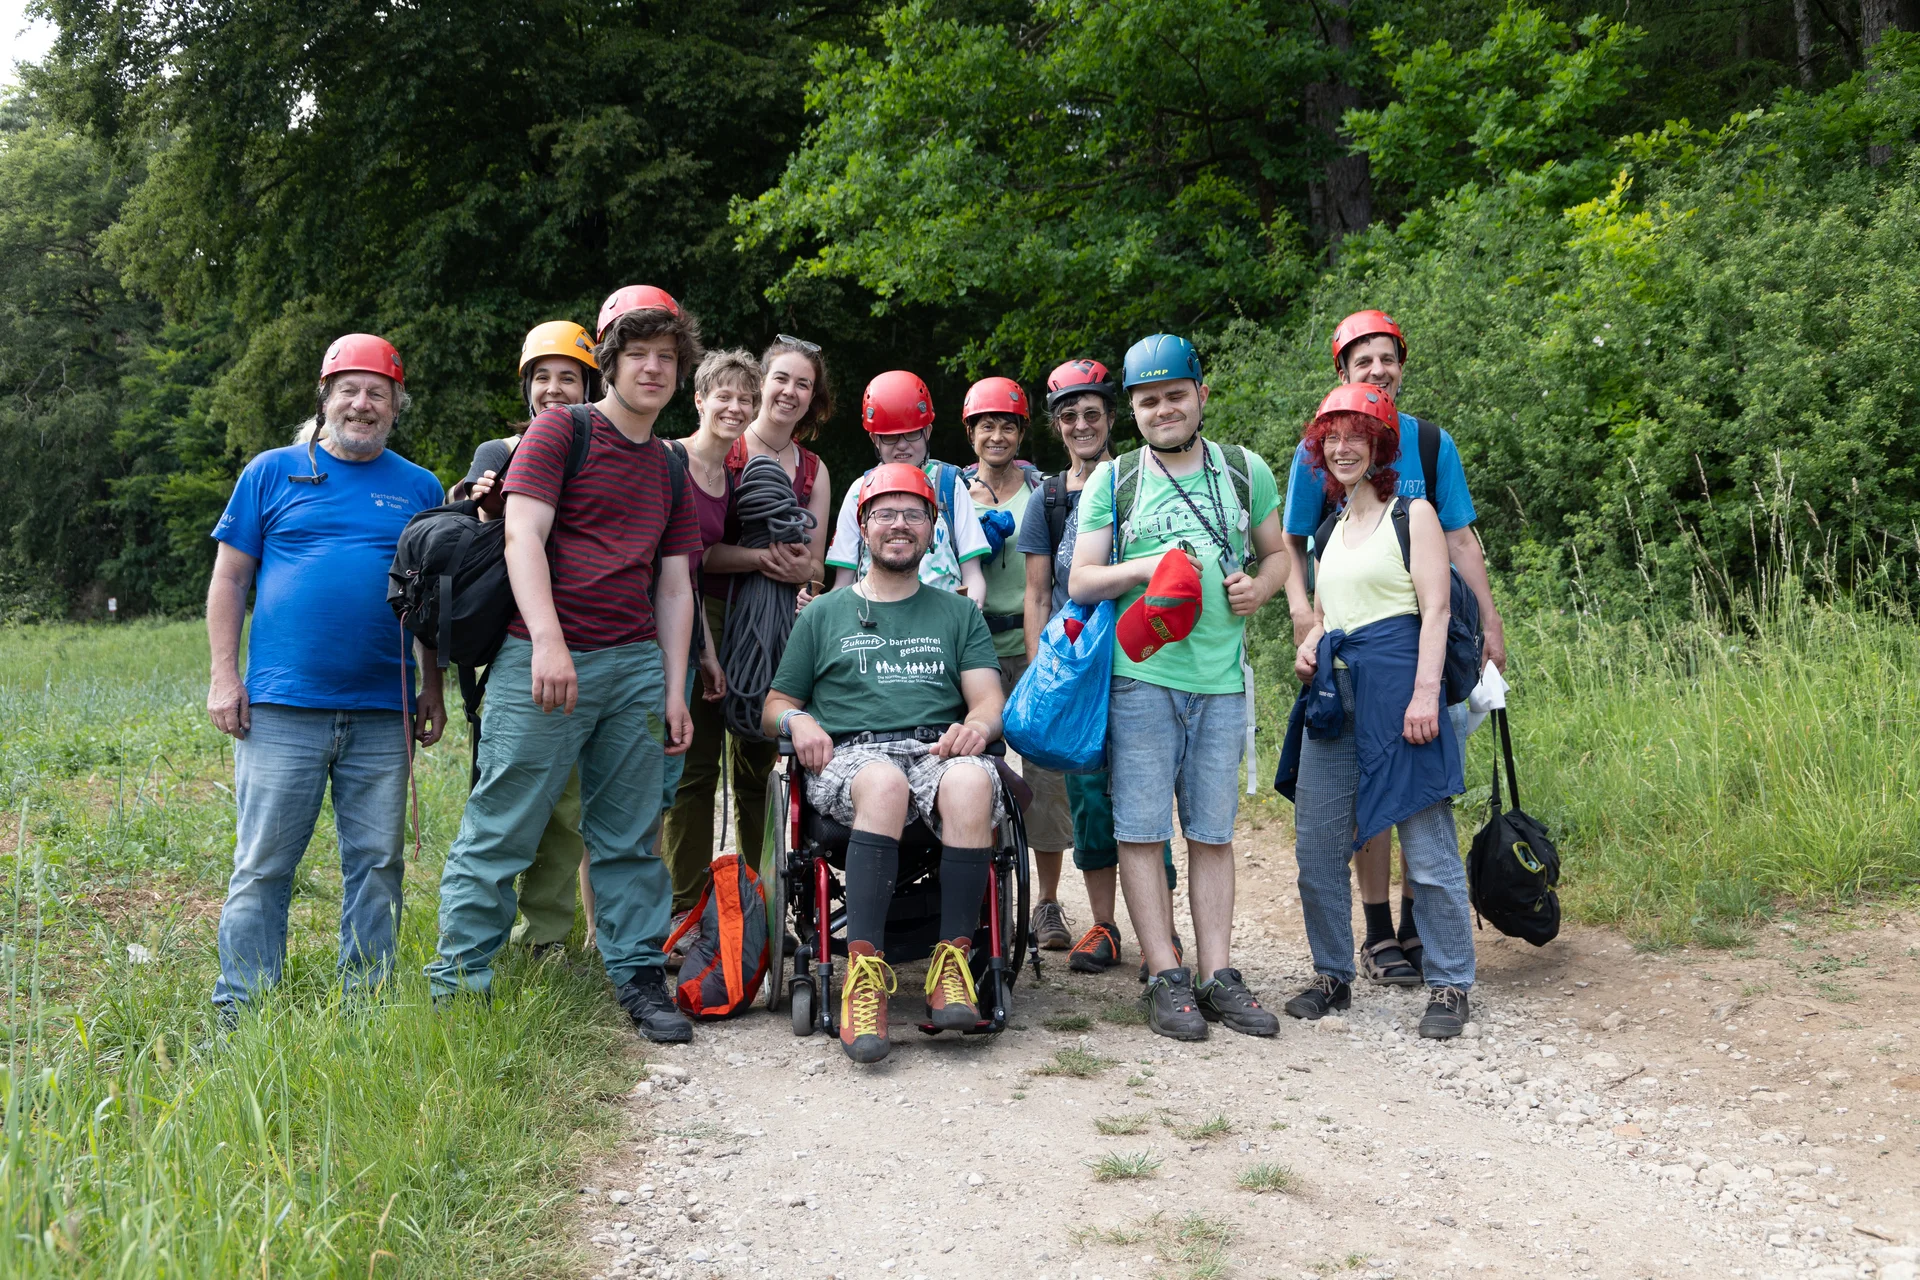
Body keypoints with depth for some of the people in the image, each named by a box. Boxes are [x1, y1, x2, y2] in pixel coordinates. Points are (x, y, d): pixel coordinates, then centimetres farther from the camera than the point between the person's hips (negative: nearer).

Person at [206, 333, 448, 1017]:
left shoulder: (419, 487, 12)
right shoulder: (273, 471, 8)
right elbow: (229, 580, 8)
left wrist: (433, 689, 9)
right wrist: (224, 676, 0)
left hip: (384, 712, 2)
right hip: (282, 706, -2)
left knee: (376, 863, 6)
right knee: (263, 865, 0)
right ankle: (240, 1012, 9)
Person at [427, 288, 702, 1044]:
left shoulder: (671, 470, 19)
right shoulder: (560, 431, 3)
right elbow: (523, 535, -8)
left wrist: (674, 690, 11)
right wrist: (548, 641, -20)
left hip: (636, 664, 5)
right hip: (547, 660, -5)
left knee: (629, 837, 8)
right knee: (500, 833, -2)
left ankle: (640, 980, 15)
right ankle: (457, 989, 6)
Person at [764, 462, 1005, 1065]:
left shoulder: (958, 614, 25)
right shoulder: (824, 614, 23)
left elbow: (989, 700, 12)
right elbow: (775, 707, 20)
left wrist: (977, 724, -12)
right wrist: (798, 720, -4)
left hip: (939, 750, 1)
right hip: (849, 755, -1)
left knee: (970, 780, -37)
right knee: (886, 781, -39)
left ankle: (953, 962, -34)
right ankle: (864, 970, -41)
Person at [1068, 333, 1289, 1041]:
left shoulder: (1246, 470, 12)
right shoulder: (1111, 480, 7)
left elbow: (1278, 553, 20)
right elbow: (1080, 581, 4)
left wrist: (1259, 587, -2)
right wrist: (1146, 567, -14)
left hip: (1221, 677, 2)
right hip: (1139, 673, -1)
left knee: (1213, 832, 6)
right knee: (1141, 829, -3)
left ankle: (1218, 975, 12)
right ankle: (1167, 978, 5)